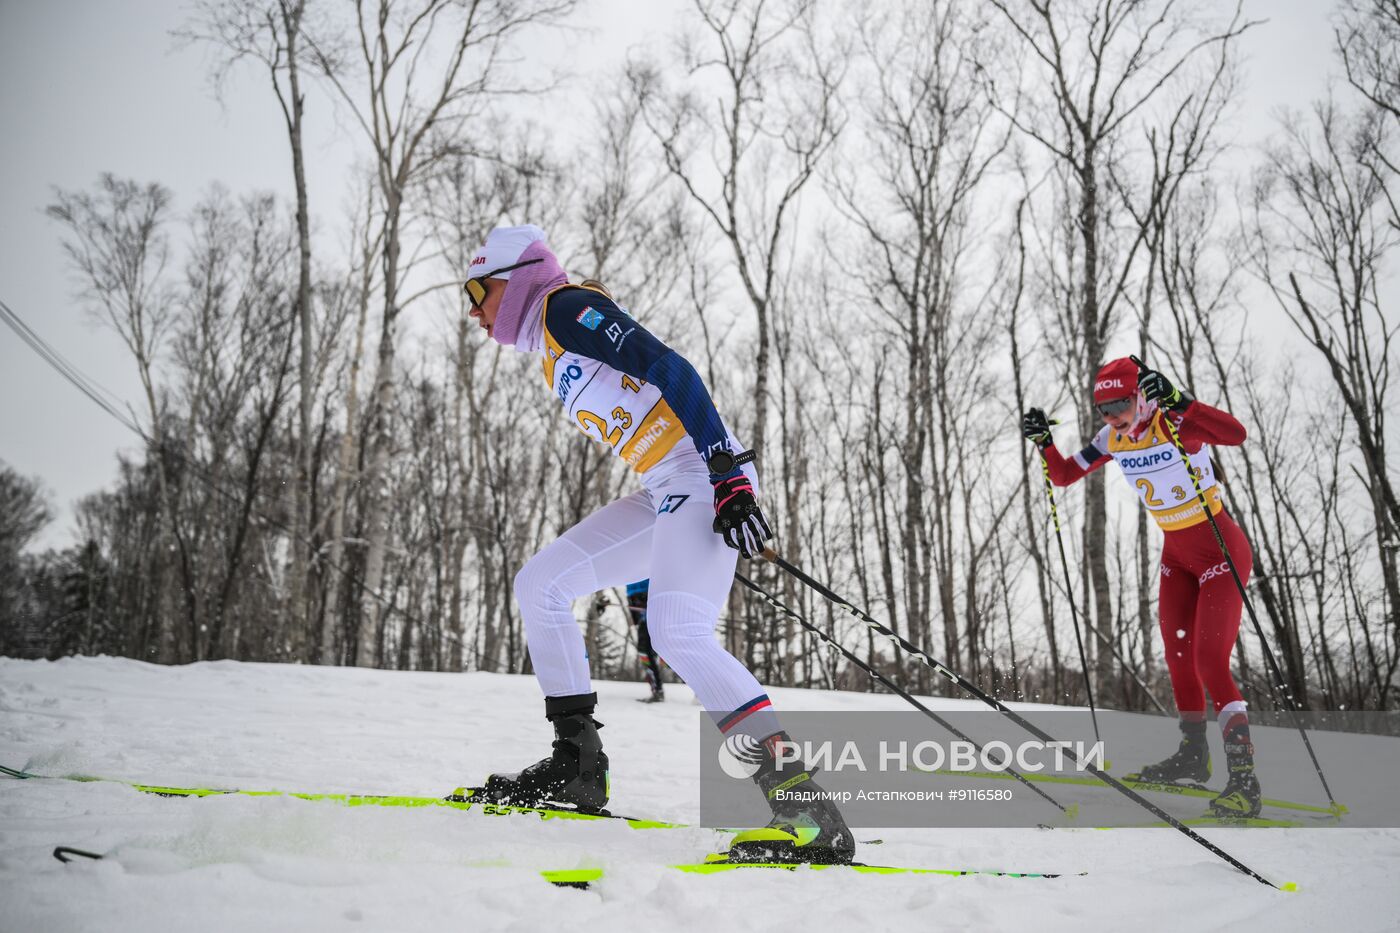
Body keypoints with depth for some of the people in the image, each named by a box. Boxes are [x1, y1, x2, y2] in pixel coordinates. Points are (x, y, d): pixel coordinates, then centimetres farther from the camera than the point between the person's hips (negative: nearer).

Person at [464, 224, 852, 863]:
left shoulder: (567, 308, -3)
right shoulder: (555, 355, 25)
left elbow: (670, 370, -15)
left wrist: (729, 475, -24)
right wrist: (642, 577, 28)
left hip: (706, 475, -10)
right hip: (666, 494, 10)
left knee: (679, 632, -25)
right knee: (539, 585, 8)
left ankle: (807, 811, -24)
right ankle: (577, 768, 11)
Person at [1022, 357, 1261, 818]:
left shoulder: (1176, 424, -23)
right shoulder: (1112, 439, -3)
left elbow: (1235, 434, -42)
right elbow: (1063, 476, 4)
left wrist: (1176, 401, -49)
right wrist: (1043, 441, -12)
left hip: (1221, 551, -8)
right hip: (1176, 554, 8)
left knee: (1210, 662, -16)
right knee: (1178, 657, 15)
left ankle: (1244, 779, -11)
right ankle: (1193, 754, 33)